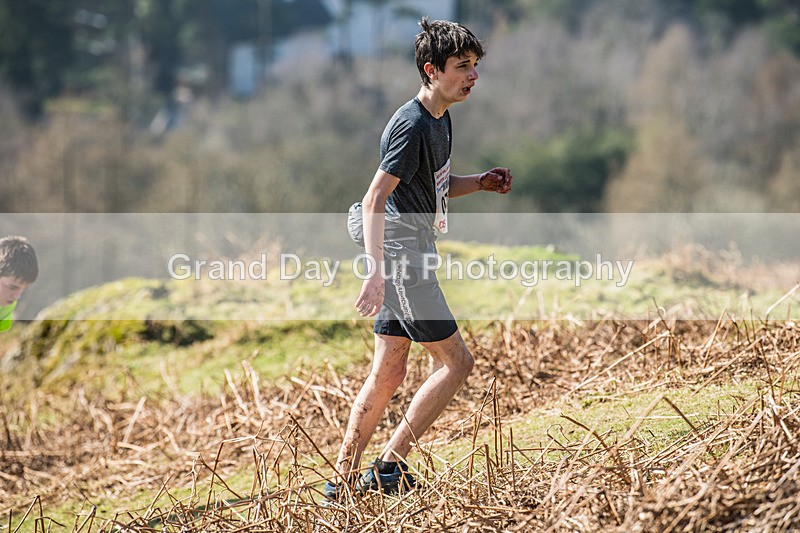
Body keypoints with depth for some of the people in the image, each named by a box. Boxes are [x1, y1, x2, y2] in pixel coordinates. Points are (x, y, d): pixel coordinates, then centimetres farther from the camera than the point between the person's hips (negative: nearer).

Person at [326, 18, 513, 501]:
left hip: (408, 259, 10)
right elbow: (374, 199, -23)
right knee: (456, 362, -4)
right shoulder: (412, 125, -18)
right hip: (400, 258, -10)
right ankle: (389, 468, -2)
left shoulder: (441, 120, 12)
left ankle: (343, 482, 16)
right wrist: (377, 271, -30)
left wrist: (480, 183, 7)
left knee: (388, 374, 11)